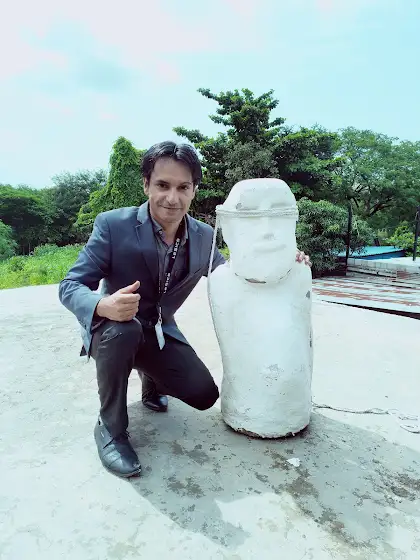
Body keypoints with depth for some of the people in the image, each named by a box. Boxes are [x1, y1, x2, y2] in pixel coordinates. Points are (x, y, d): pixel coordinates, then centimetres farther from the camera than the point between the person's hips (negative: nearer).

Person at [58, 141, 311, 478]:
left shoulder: (203, 236, -8)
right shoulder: (113, 224, -21)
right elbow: (70, 287, -20)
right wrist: (103, 305, -44)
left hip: (159, 333, 4)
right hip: (112, 327, -3)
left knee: (205, 395, -9)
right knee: (123, 329, -37)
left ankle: (151, 379, 25)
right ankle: (110, 427, -11)